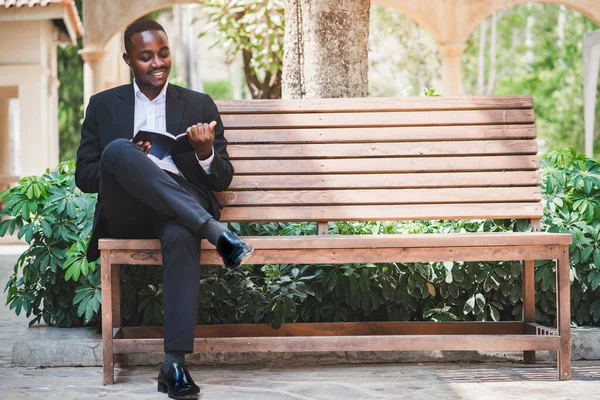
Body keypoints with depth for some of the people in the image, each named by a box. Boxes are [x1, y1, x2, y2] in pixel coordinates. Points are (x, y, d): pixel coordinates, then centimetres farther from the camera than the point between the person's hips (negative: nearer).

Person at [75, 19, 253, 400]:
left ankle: (175, 364, -41)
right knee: (118, 149, -33)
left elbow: (222, 180, 12)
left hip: (183, 206, 0)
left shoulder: (200, 105, 16)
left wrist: (206, 153, -12)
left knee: (182, 235, -39)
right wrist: (125, 163, -12)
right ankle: (216, 232, -42)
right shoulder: (103, 105, 16)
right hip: (126, 213, 0)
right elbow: (84, 176, 9)